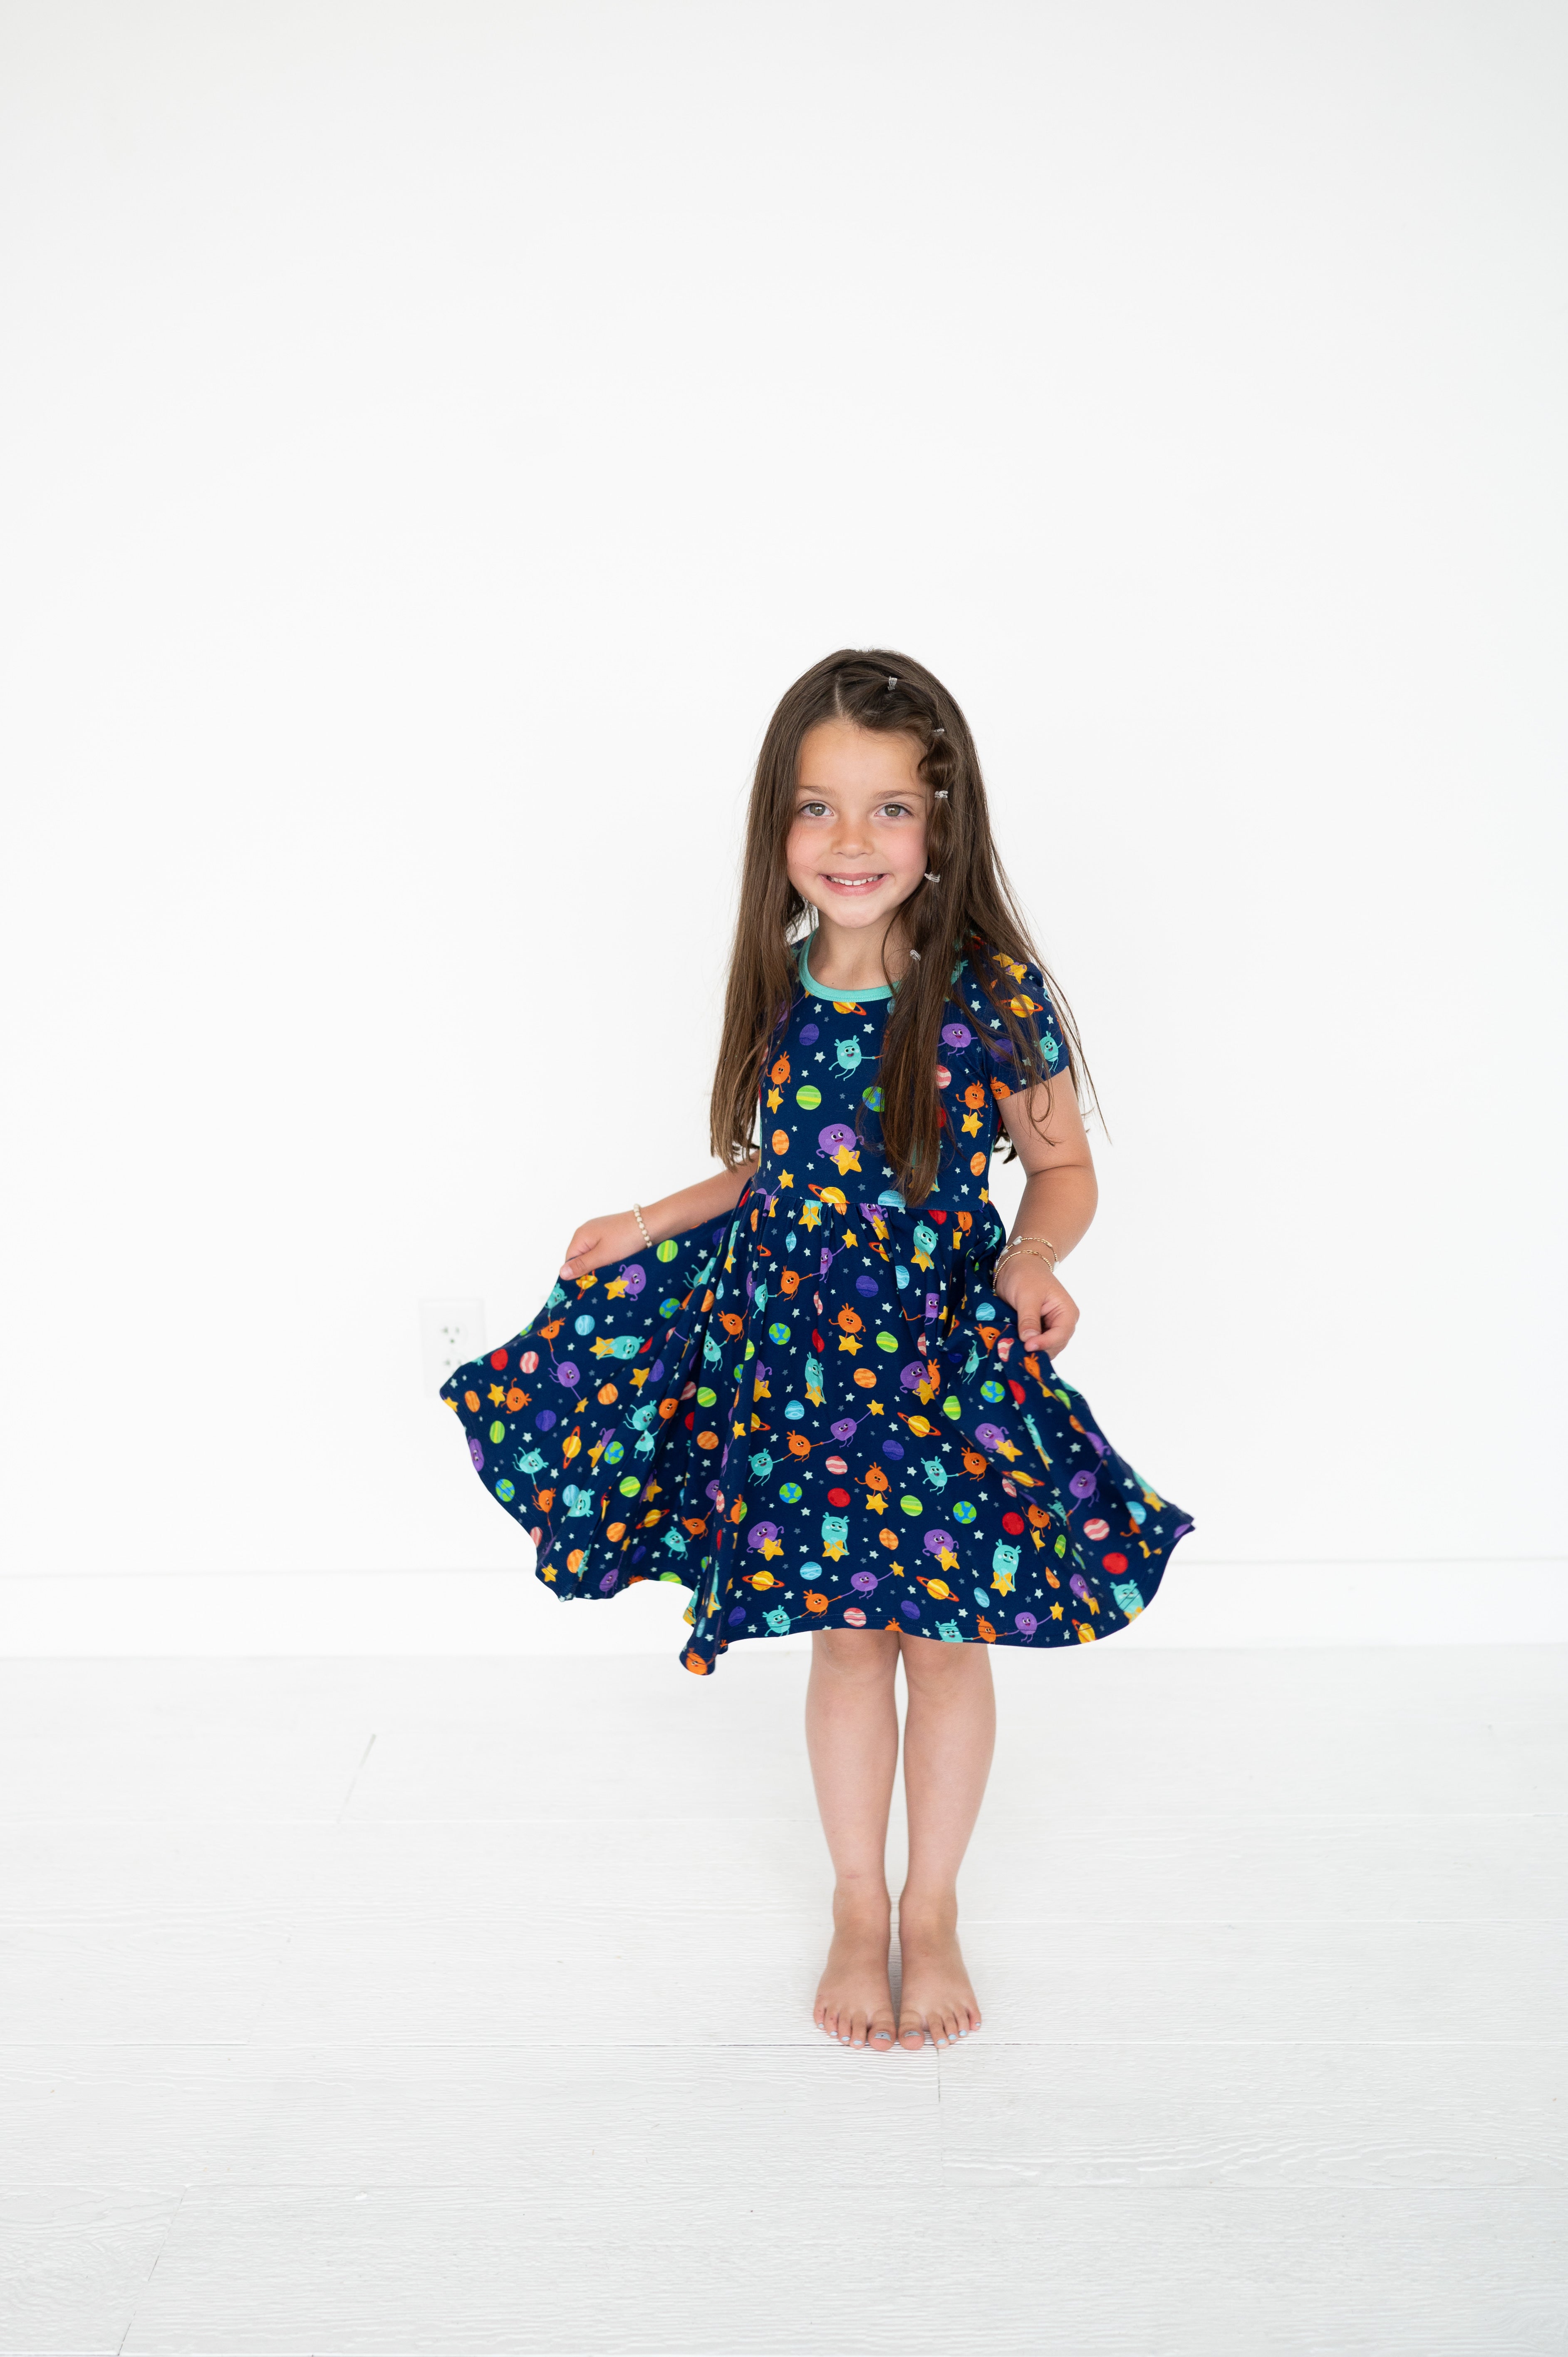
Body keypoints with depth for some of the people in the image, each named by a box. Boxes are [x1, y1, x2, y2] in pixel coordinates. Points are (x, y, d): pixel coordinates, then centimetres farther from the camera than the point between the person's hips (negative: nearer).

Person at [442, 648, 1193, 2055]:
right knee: (846, 1637, 14)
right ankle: (858, 1907, 35)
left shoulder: (994, 990, -14)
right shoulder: (781, 987, -2)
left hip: (953, 1357, -2)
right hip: (805, 1354, 3)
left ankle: (934, 1908, 35)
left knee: (949, 1638, 11)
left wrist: (1031, 1258, -21)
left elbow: (1063, 1168, -3)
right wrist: (652, 1226, 10)